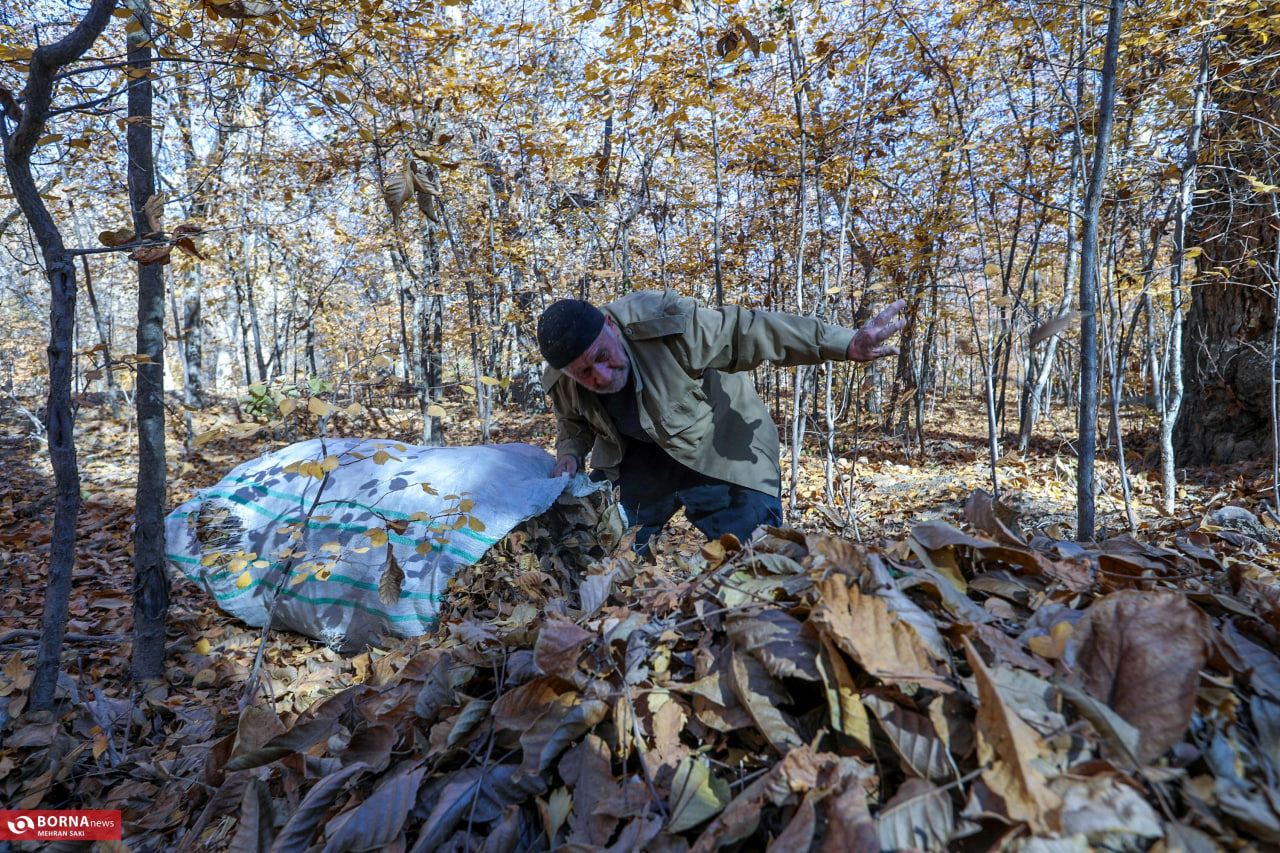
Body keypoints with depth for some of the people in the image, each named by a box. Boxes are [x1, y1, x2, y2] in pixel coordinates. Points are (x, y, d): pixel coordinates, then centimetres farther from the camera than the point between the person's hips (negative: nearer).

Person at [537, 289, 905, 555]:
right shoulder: (563, 385, -16)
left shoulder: (668, 327, -35)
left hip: (721, 448, -4)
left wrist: (846, 344, -38)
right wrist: (569, 458, -17)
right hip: (637, 460, 4)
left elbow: (750, 331, -32)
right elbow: (573, 427, 6)